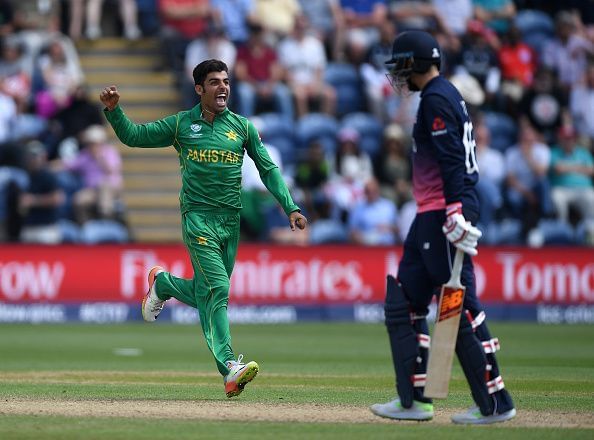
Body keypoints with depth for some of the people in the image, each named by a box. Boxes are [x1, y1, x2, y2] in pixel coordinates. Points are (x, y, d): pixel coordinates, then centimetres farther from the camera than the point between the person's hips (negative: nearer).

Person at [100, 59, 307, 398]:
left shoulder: (243, 127, 10)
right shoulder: (181, 125, 5)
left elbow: (268, 169, 12)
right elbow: (133, 135, 8)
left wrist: (291, 207, 2)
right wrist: (114, 110, -10)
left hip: (231, 220, 4)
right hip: (198, 217, -4)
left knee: (205, 297, 10)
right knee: (217, 288, -19)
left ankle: (163, 283, 41)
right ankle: (229, 368, -25)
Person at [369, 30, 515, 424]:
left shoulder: (437, 100, -12)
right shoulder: (446, 95, 20)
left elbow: (451, 162, -21)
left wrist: (457, 215, -27)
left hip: (444, 214, -11)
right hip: (431, 215, 11)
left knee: (460, 305, -10)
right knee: (403, 303, 11)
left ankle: (495, 403, -8)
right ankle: (414, 399, 12)